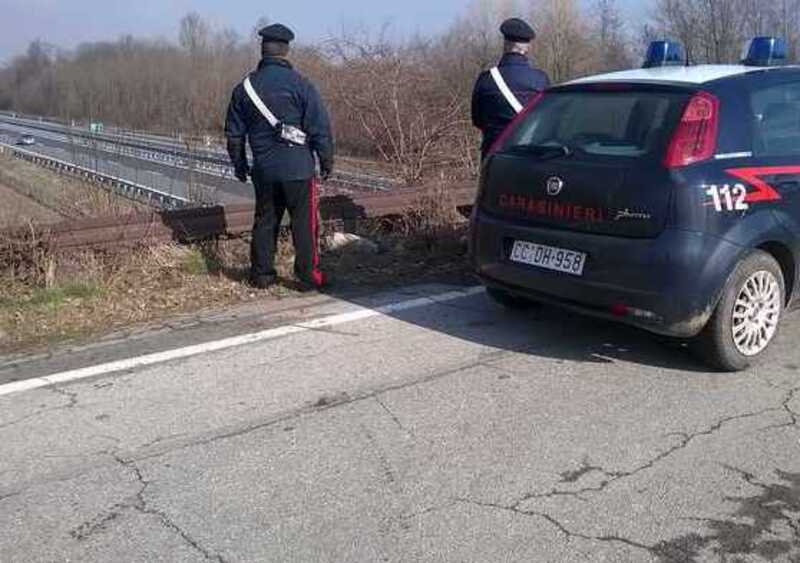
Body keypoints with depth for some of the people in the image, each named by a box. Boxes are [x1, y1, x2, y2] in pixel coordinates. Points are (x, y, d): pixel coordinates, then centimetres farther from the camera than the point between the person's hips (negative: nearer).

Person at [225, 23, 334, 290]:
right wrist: (327, 162, 4)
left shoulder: (245, 87, 6)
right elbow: (320, 129, -8)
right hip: (298, 168, -4)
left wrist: (239, 164, 24)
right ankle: (308, 276, 7)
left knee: (265, 221, 14)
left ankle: (262, 274, 20)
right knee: (305, 223, 3)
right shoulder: (300, 85, -9)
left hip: (263, 170, 4)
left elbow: (234, 133, 13)